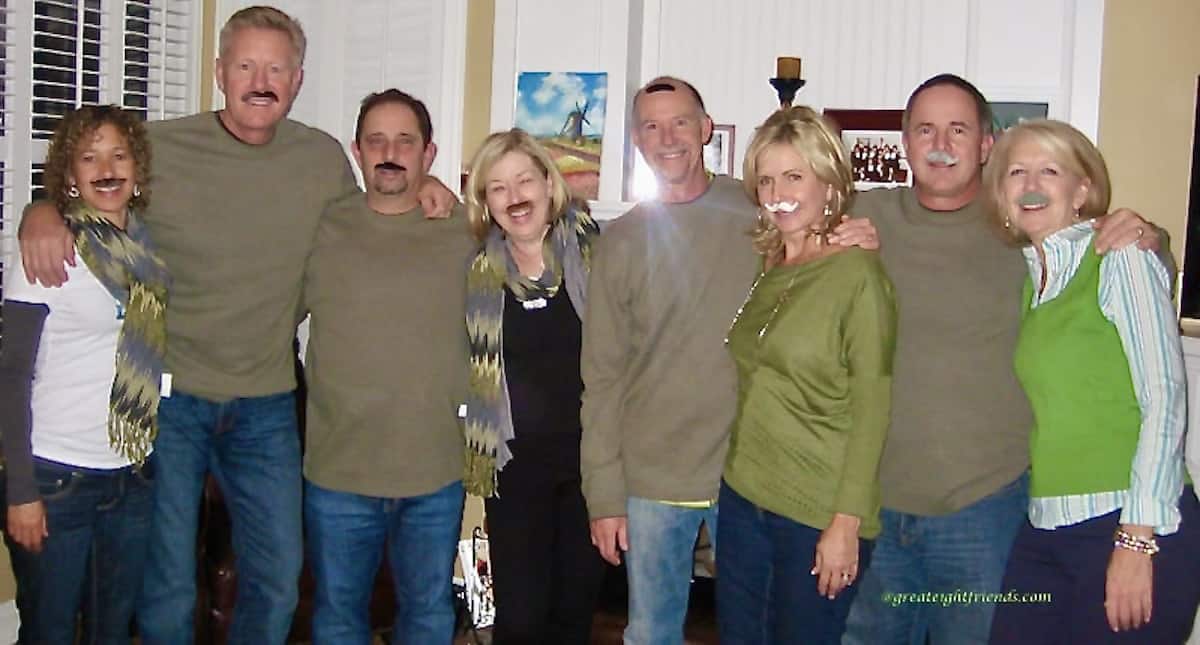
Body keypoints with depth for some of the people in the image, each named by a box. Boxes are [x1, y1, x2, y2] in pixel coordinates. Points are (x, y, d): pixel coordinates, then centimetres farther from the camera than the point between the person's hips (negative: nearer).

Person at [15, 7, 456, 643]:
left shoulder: (324, 158, 1)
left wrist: (418, 189, 0)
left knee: (278, 579, 12)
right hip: (168, 397, -2)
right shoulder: (156, 147, -8)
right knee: (167, 584, 8)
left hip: (267, 406, 3)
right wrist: (42, 213, -19)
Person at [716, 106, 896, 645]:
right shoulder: (764, 268, 8)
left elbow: (871, 407, -13)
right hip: (742, 498, 6)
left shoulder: (858, 272, -11)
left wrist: (847, 523, -15)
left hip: (819, 515, -6)